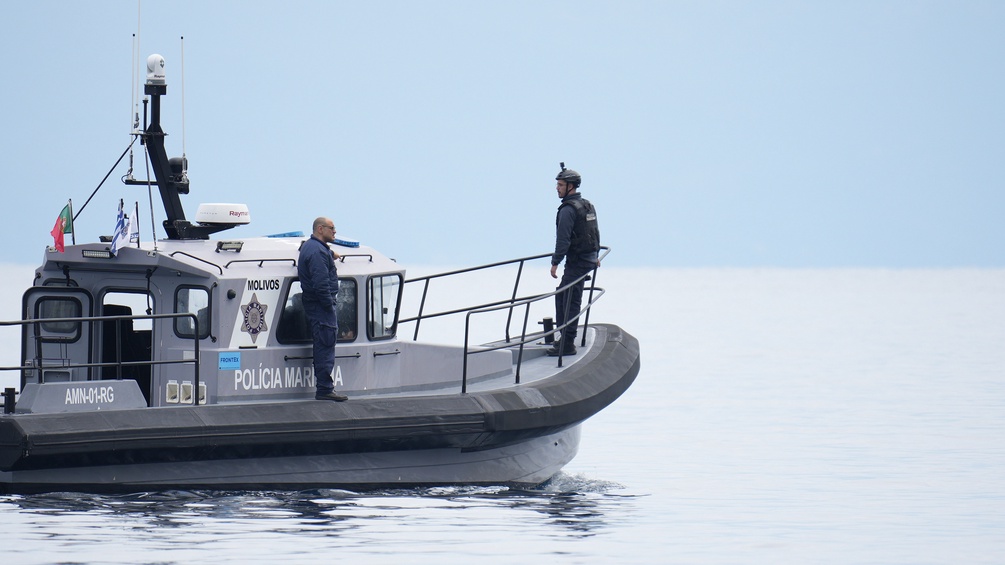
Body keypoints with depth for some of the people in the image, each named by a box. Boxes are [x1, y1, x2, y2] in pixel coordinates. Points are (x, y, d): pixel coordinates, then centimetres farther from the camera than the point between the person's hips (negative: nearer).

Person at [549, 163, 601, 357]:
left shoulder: (568, 209, -17)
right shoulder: (588, 206, 13)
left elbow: (563, 239, -20)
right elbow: (595, 232, 22)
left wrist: (555, 262, -16)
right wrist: (595, 255, 32)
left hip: (577, 261, -10)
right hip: (590, 258, 10)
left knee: (570, 301, -7)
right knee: (561, 295, 18)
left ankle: (567, 344, -7)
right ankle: (564, 336, 20)